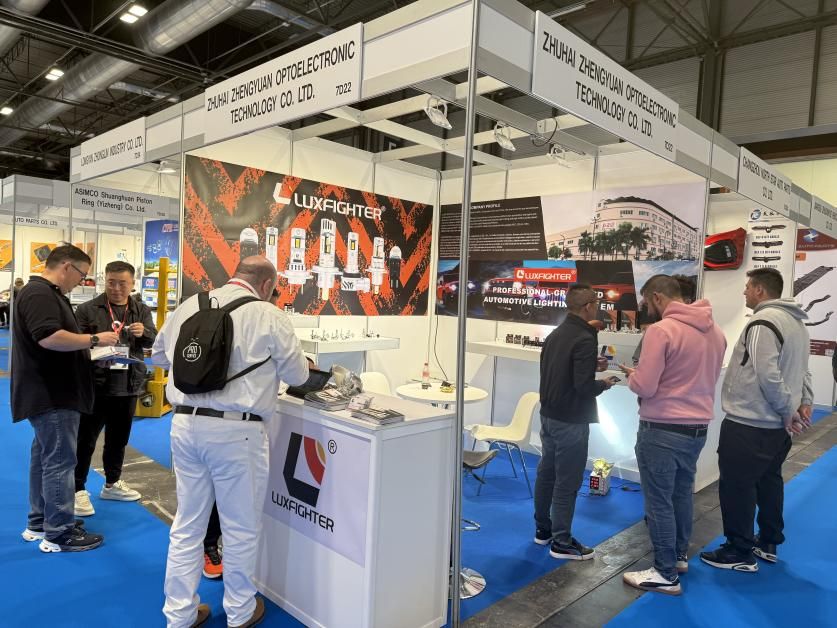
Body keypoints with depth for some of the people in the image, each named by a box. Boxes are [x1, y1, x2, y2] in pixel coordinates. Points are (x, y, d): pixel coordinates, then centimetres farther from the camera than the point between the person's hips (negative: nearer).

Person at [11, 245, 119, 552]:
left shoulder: (49, 294, 17)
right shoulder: (38, 294, -17)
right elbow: (48, 337, -31)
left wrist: (89, 347, 13)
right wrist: (95, 339, -21)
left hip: (50, 393, 11)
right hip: (52, 396, -11)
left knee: (45, 457, 17)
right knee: (60, 461, -4)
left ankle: (39, 523, 29)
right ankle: (59, 534, 5)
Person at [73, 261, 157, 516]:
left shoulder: (142, 311, 6)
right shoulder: (87, 309, -4)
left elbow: (155, 341, 0)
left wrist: (144, 333, -21)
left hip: (128, 386, 4)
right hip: (95, 385, -4)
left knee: (119, 438, 17)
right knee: (85, 440, 4)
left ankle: (112, 484, 33)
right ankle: (78, 489, 17)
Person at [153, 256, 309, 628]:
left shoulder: (188, 306, 6)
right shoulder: (269, 317, -9)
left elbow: (158, 355, 21)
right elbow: (297, 376, 2)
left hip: (185, 424, 5)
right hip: (235, 430, -5)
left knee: (187, 525, 18)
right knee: (241, 527, 14)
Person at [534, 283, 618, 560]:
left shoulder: (555, 334, 8)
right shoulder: (584, 339, -20)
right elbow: (583, 387, -24)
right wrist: (603, 383, -4)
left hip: (549, 415, 9)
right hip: (571, 422, -9)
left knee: (546, 474, 17)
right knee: (567, 482, 2)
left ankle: (543, 529, 30)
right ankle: (561, 542, 12)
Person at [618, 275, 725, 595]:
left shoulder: (661, 330, -19)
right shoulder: (715, 331, 5)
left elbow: (645, 387, -22)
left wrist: (632, 375, 0)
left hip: (662, 431, -8)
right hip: (698, 429, 8)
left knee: (659, 502, 4)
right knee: (682, 495, 23)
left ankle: (666, 574, 14)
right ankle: (680, 555, 38)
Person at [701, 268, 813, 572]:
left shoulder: (763, 322, -19)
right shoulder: (796, 322, 13)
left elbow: (767, 374, -24)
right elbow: (801, 369, 16)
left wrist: (787, 410, -13)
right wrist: (805, 401, 11)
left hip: (749, 424, -10)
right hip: (778, 424, 10)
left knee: (737, 485, 0)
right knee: (769, 481, 20)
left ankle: (740, 552, 9)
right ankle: (768, 543, 32)